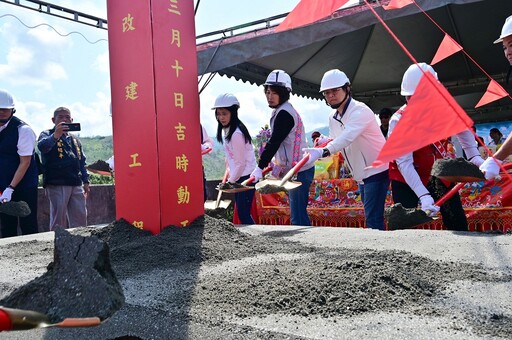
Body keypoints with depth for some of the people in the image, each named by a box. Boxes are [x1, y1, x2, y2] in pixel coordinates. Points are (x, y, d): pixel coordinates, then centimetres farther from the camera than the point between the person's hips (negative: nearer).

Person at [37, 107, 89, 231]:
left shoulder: (75, 139, 21)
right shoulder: (47, 134, 3)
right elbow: (42, 146, -21)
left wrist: (85, 181, 16)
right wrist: (55, 136, -40)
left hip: (76, 184, 6)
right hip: (57, 184, -5)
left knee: (80, 217, 7)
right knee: (59, 219, -3)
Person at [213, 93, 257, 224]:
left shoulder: (236, 134, -22)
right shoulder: (226, 130, 7)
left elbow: (240, 163, -19)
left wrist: (231, 181, -9)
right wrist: (230, 175, 11)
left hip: (246, 176, -9)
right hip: (238, 176, 9)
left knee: (243, 213, -8)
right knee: (241, 212, 13)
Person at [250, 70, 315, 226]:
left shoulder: (284, 113, -16)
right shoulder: (283, 111, 16)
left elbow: (274, 143, -20)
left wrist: (260, 167, -18)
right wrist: (278, 164, 9)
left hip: (299, 171, -10)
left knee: (298, 217, -9)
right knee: (298, 214, 15)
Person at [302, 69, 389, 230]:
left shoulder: (360, 111, -19)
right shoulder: (333, 118, 7)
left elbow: (347, 137, -37)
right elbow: (335, 143, 10)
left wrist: (322, 152, -50)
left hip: (377, 171, -8)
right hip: (361, 175, 9)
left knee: (373, 219, -13)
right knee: (371, 218, 14)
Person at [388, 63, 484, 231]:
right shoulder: (399, 121, -26)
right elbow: (404, 164, -31)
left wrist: (474, 155, 0)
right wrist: (424, 196, -39)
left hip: (438, 175, 5)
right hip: (406, 180, -4)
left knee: (459, 224, 9)